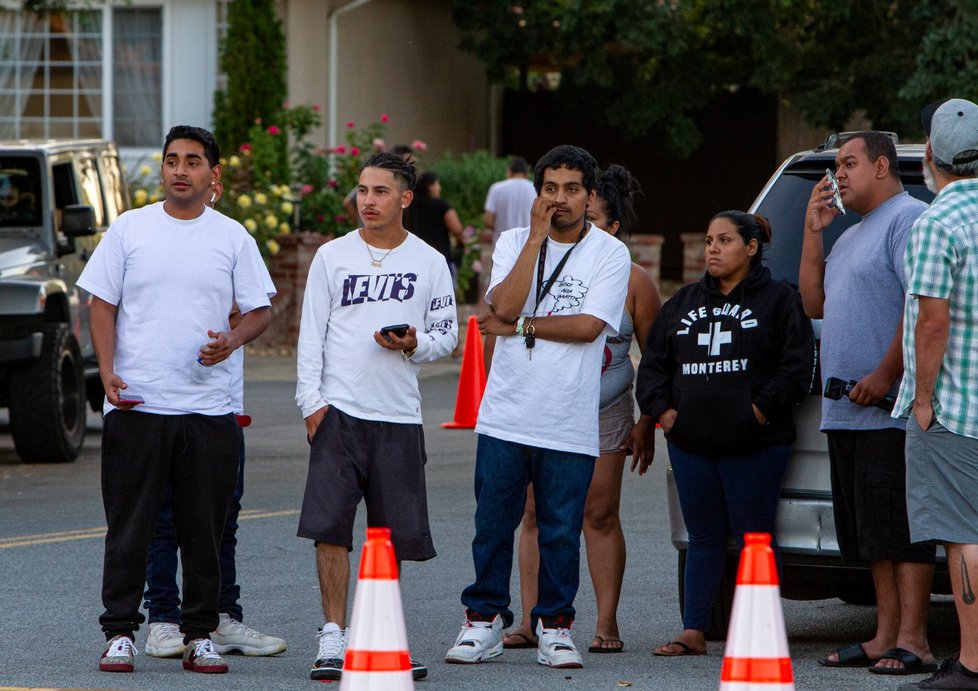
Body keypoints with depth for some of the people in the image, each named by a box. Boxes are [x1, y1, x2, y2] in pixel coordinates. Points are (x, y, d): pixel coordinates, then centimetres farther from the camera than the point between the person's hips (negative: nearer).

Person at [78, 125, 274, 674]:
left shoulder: (233, 238, 6)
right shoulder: (130, 229, 5)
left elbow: (260, 311, 9)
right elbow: (102, 304, 6)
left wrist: (233, 340, -13)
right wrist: (108, 372, -7)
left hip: (209, 407, 1)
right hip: (136, 403, -1)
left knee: (205, 532, 5)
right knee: (129, 527, -1)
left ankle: (200, 635, 12)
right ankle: (120, 633, 5)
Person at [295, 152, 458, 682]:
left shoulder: (429, 263, 7)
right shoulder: (332, 257, 6)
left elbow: (447, 335, 10)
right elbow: (311, 334, 5)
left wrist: (413, 344, -11)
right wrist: (311, 401, -4)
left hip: (399, 418, 1)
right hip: (338, 413, -1)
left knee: (395, 532, 4)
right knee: (330, 525, -11)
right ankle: (334, 639, -8)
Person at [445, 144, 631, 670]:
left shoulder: (610, 254, 1)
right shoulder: (514, 242, 7)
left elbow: (589, 326, -11)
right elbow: (505, 305, -11)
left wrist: (519, 326, -8)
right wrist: (538, 235, -12)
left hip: (570, 424, -2)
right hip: (505, 414, 2)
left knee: (562, 531, 2)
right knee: (492, 524, 4)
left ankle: (554, 625, 14)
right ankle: (484, 620, 15)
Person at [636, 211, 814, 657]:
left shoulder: (778, 300, 2)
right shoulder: (685, 302, 17)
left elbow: (796, 367, -6)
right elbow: (653, 363, 18)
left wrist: (761, 410, -12)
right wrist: (661, 409, 4)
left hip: (755, 444, -5)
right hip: (690, 444, 5)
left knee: (753, 536, -2)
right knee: (703, 537, 8)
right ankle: (693, 632, 9)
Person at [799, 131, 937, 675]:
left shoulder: (908, 218, -8)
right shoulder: (851, 235, 24)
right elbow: (815, 304, 23)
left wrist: (885, 375, -21)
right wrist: (813, 232, 15)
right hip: (847, 412, 10)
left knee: (901, 528, -10)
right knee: (873, 531, 9)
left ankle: (912, 641, -12)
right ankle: (886, 637, 11)